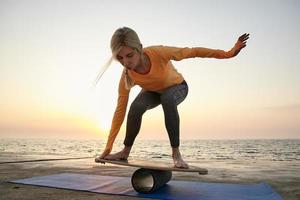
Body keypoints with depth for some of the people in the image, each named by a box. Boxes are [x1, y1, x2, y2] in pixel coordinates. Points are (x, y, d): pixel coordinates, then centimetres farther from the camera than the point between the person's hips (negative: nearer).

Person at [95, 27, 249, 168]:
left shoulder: (157, 53, -38)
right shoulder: (126, 76, -29)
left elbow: (193, 52, -28)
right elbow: (120, 110, -23)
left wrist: (228, 54, -31)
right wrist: (108, 147, -23)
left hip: (176, 87, -2)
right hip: (152, 91, 2)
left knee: (167, 99, -37)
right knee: (136, 107, -30)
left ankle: (176, 152, -24)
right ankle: (126, 152, -7)